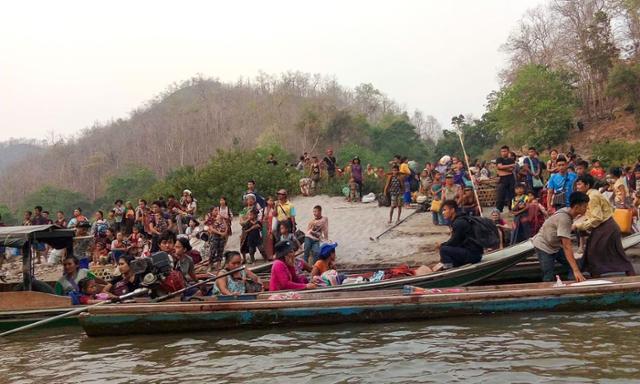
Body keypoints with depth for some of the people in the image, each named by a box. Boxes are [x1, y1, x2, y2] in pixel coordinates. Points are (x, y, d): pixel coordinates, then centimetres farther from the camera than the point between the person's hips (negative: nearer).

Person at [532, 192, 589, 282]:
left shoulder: (568, 213, -6)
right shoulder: (564, 218, -31)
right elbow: (567, 246, -36)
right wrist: (576, 271, -41)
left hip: (555, 245, 9)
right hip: (544, 246, -9)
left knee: (576, 267, -1)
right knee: (549, 279, -12)